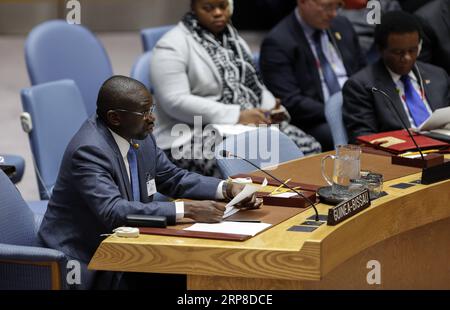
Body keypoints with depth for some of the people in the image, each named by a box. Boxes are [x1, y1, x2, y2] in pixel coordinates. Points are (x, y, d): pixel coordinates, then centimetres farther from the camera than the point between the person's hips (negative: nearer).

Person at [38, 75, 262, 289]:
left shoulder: (140, 136, 1)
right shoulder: (89, 150, -23)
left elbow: (174, 179, 13)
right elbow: (113, 211, -34)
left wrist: (227, 189, -4)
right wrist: (187, 210, -36)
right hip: (83, 261, -8)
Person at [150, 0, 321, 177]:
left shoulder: (233, 38, 16)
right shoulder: (172, 46, -7)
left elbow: (253, 83, 22)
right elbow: (175, 101, -18)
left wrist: (271, 108, -3)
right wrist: (236, 115, -23)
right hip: (193, 137, -7)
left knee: (309, 148, -14)